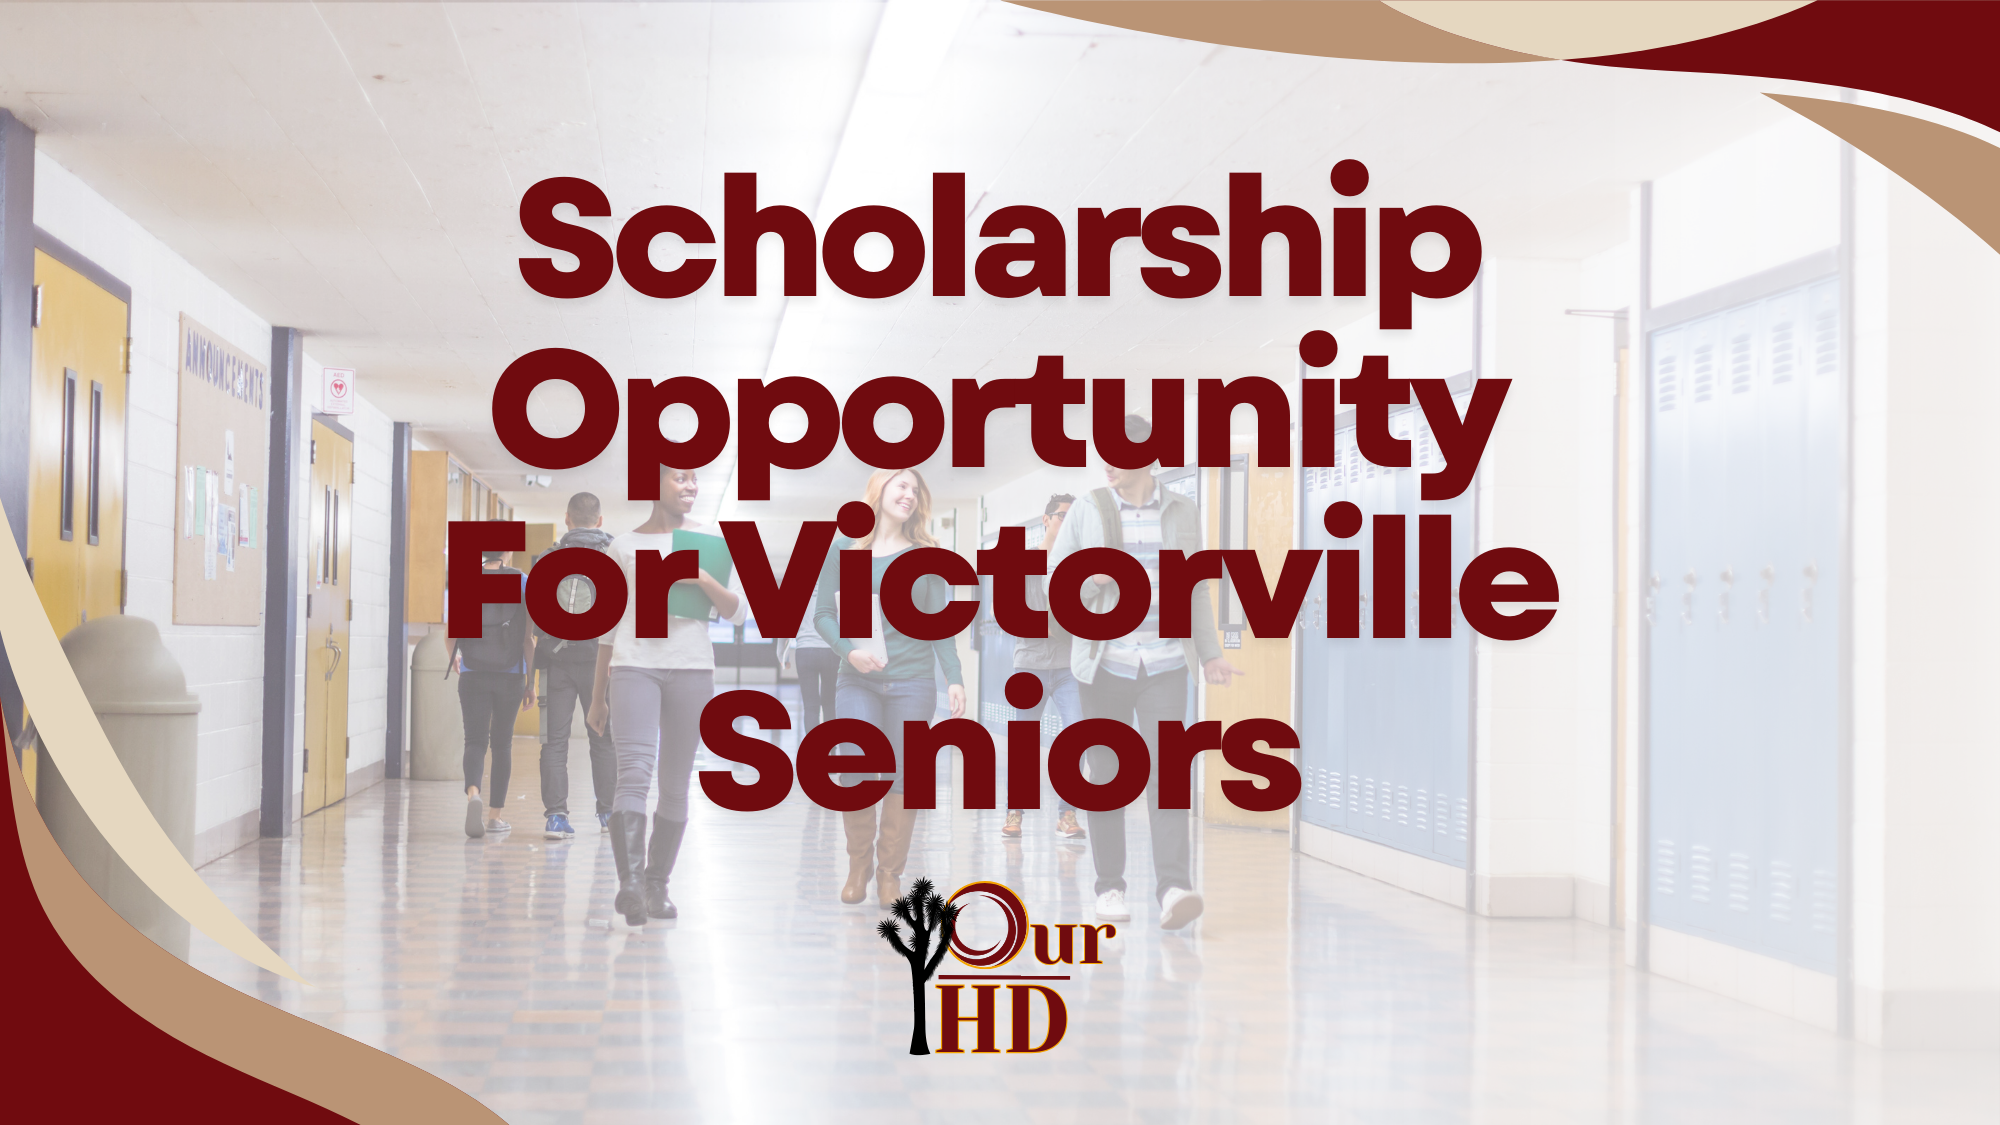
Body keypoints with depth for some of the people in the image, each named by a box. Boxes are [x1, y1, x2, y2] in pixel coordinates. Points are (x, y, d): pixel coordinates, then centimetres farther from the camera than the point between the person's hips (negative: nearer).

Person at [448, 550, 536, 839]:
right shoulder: (522, 582, -2)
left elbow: (451, 634, 4)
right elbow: (528, 637, -4)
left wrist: (450, 660, 26)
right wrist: (531, 682, 3)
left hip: (473, 675, 0)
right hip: (510, 676, 0)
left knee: (475, 740, 0)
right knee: (502, 743, 11)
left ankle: (473, 794, -28)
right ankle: (495, 815, 14)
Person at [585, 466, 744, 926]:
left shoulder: (711, 540, 12)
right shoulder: (623, 547, 12)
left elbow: (737, 613, 8)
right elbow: (609, 627, 16)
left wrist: (704, 580, -11)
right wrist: (597, 695, 16)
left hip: (692, 668, 2)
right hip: (633, 665, -1)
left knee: (675, 785, 3)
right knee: (635, 771, -19)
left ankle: (657, 884, 12)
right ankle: (630, 881, -27)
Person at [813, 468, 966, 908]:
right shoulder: (844, 550, 8)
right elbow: (822, 613, 6)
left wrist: (955, 678, -3)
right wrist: (849, 650, -12)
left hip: (912, 681, 1)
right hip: (858, 682, -1)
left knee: (905, 776, -2)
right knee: (856, 771, -13)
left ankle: (890, 872, 9)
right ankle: (858, 863, 7)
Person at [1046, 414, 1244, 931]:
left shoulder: (1182, 512, 8)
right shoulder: (1089, 511, 5)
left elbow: (1195, 590, 15)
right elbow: (1056, 577, 8)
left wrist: (1209, 653, 13)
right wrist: (1093, 578, -12)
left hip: (1165, 664, 0)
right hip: (1104, 663, 0)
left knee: (1165, 768, -13)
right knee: (1107, 774, 4)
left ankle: (1174, 889, -20)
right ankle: (1110, 887, 13)